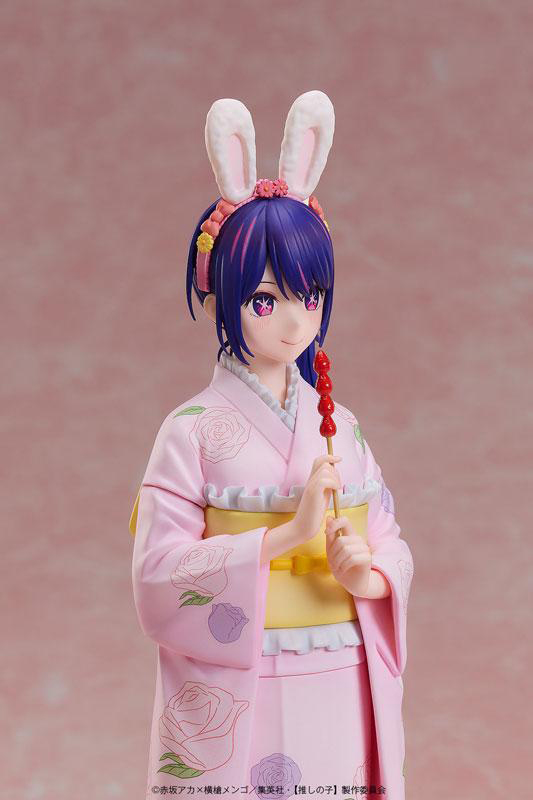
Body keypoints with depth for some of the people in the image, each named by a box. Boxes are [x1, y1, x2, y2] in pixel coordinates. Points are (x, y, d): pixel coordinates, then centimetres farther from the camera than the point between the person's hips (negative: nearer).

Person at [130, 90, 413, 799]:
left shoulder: (340, 426, 5)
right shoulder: (193, 429, -8)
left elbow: (392, 548, 8)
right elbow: (158, 577, -16)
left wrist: (367, 576, -14)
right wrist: (287, 534, -22)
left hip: (341, 705, 4)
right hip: (235, 710, -4)